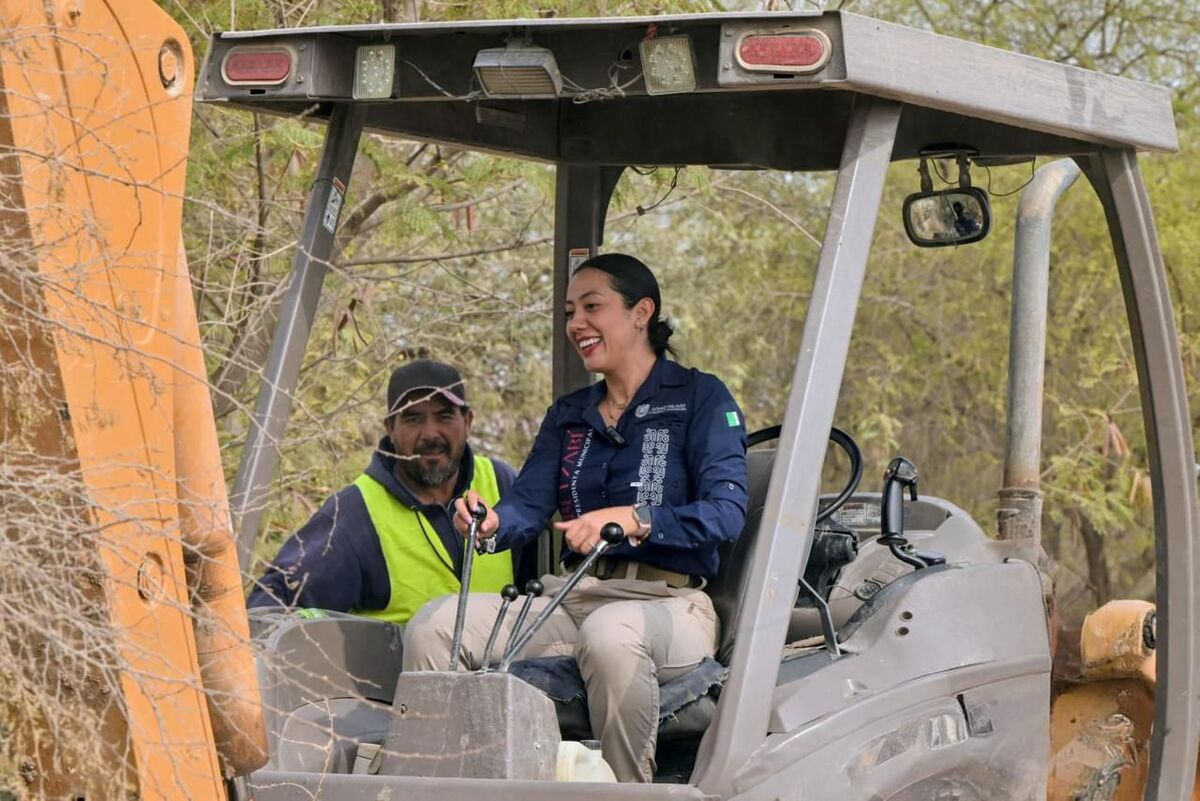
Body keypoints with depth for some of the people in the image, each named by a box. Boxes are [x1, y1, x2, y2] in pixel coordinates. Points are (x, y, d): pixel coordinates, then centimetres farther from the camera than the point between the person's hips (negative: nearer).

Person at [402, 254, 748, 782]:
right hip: (573, 598, 6)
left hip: (668, 603, -6)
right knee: (432, 626, -16)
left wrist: (633, 518, -28)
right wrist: (492, 525, -17)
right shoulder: (569, 416, 22)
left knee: (608, 633, -42)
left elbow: (727, 511, -11)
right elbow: (528, 505, 8)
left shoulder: (699, 398, 2)